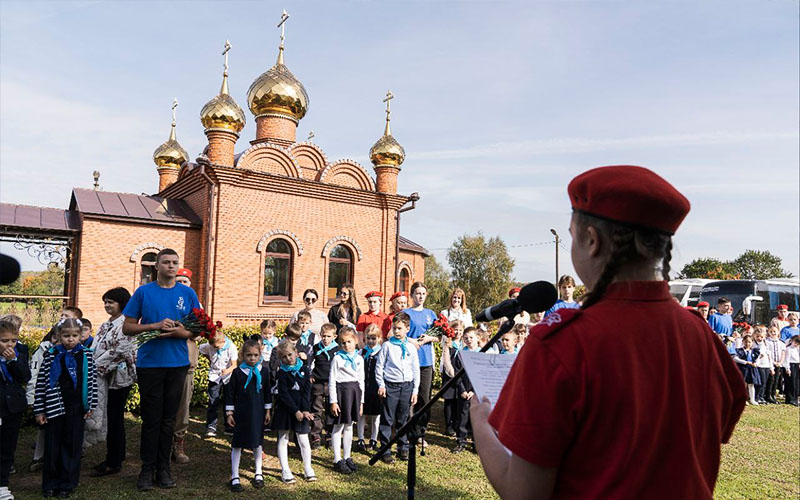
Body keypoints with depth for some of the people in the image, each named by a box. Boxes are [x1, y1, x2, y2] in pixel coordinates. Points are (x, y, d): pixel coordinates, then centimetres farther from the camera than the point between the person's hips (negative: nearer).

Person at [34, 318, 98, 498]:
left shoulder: (86, 355, 1)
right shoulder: (51, 356, -2)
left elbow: (91, 381, 6)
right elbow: (41, 383, 0)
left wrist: (91, 406, 4)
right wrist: (39, 410, -1)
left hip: (77, 409, 1)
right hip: (54, 408, 0)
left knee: (72, 446, 6)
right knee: (52, 446, 6)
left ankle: (67, 484, 18)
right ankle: (50, 484, 21)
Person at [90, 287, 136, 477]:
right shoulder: (106, 325, 16)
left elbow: (118, 350, -18)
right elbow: (97, 349, 17)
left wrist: (96, 366, -15)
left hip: (120, 376, -8)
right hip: (107, 376, 8)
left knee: (115, 418, -2)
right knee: (112, 417, 13)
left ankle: (113, 463, 6)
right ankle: (116, 456, 23)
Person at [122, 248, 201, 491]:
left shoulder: (188, 293, 5)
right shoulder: (143, 292, 2)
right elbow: (127, 327, 1)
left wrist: (181, 332, -13)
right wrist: (156, 326, -14)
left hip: (177, 364, 1)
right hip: (149, 363, -1)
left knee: (169, 418, 9)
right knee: (151, 418, 4)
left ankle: (163, 468, 20)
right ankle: (147, 468, 17)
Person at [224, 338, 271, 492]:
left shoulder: (264, 371, -1)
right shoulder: (237, 372, -6)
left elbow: (267, 393, 7)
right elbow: (230, 394, -2)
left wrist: (267, 411, 7)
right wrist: (229, 413, -3)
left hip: (257, 414, 2)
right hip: (240, 414, -1)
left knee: (257, 443, 11)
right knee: (237, 444, 4)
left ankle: (258, 474, 27)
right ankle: (234, 477, 15)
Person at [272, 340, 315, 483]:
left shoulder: (304, 369, 1)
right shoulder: (281, 372, -5)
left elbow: (307, 391, -2)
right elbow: (284, 394, -11)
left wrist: (305, 410, -13)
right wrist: (296, 411, -16)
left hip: (302, 410, 1)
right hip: (284, 409, -1)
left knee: (303, 440, 6)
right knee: (283, 439, 7)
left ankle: (308, 469, 20)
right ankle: (285, 471, 17)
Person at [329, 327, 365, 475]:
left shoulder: (359, 359, 8)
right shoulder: (337, 358, -7)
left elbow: (361, 380, 13)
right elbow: (332, 381, -7)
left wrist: (361, 401, 12)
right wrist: (333, 401, -11)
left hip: (354, 390, 5)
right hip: (341, 389, -5)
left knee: (349, 426, 14)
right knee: (338, 426, 2)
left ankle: (347, 457, 25)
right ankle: (337, 460, 11)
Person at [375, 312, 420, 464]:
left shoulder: (411, 347, 6)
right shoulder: (387, 345, -1)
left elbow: (416, 370, 9)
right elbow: (379, 366, 1)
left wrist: (415, 391, 6)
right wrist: (381, 385, -5)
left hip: (407, 386, 3)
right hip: (390, 386, -2)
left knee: (403, 420, 11)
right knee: (387, 420, 1)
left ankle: (403, 448, 24)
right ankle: (385, 450, 11)